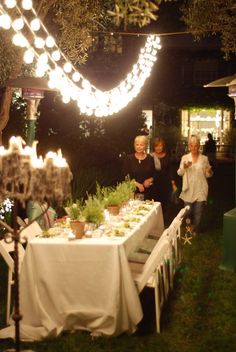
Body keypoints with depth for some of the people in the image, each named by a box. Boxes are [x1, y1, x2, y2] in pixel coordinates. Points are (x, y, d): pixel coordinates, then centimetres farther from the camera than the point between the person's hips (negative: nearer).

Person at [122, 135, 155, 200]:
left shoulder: (150, 159, 6)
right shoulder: (128, 158, 0)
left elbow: (154, 175, 14)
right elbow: (125, 176, -1)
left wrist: (150, 180, -8)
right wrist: (137, 184, -11)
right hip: (133, 191, -2)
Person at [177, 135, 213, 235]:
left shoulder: (204, 158, 2)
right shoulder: (184, 157, 2)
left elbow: (207, 175, 6)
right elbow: (179, 173, 1)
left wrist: (209, 172, -17)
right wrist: (184, 167, -19)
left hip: (200, 190, -1)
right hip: (188, 190, 1)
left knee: (198, 213, -2)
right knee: (188, 212, 11)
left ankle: (196, 231, 15)